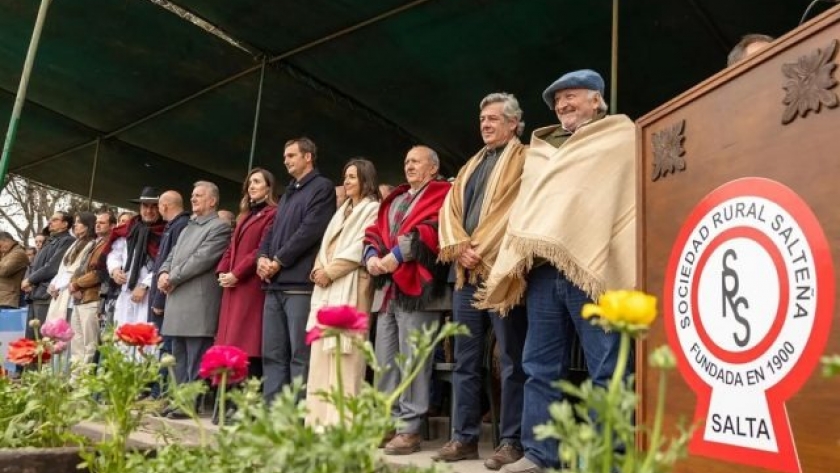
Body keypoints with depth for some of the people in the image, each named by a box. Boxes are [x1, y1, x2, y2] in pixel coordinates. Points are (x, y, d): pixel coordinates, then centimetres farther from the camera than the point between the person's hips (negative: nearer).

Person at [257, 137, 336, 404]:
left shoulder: (322, 187, 0)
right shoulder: (288, 193, 26)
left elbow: (310, 230, -12)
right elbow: (273, 231, 22)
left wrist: (279, 261, -9)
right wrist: (263, 257, 2)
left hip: (300, 283, -8)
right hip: (275, 284, 8)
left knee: (300, 353, -6)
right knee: (272, 353, 8)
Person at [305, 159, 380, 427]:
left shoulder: (373, 209, 2)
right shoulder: (342, 210, 26)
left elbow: (360, 248, -9)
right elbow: (326, 244, 19)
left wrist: (329, 272, -11)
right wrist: (319, 268, 0)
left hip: (350, 287, -8)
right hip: (327, 287, 8)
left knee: (344, 353, -11)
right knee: (321, 352, 4)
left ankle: (341, 420, -8)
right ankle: (319, 417, 9)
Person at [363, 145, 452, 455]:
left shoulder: (441, 195, 3)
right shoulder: (395, 199, 26)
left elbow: (431, 231, -14)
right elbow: (374, 231, 18)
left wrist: (397, 255, -18)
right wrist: (372, 256, -3)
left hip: (416, 287, -8)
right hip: (388, 288, 8)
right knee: (384, 361, 8)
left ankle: (410, 429, 0)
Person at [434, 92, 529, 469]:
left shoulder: (523, 161, 3)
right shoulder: (471, 166, 24)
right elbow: (450, 210, 13)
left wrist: (481, 251, -13)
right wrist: (459, 248, -5)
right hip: (466, 272, 7)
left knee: (511, 361, -1)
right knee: (465, 359, 9)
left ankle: (511, 440, 7)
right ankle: (464, 436, 17)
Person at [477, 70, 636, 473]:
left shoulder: (624, 138, 10)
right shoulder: (541, 150, 25)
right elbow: (523, 208, 23)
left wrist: (633, 267, -10)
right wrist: (510, 264, 14)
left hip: (594, 268, -5)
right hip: (543, 270, 6)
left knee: (607, 371, -3)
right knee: (540, 368, 7)